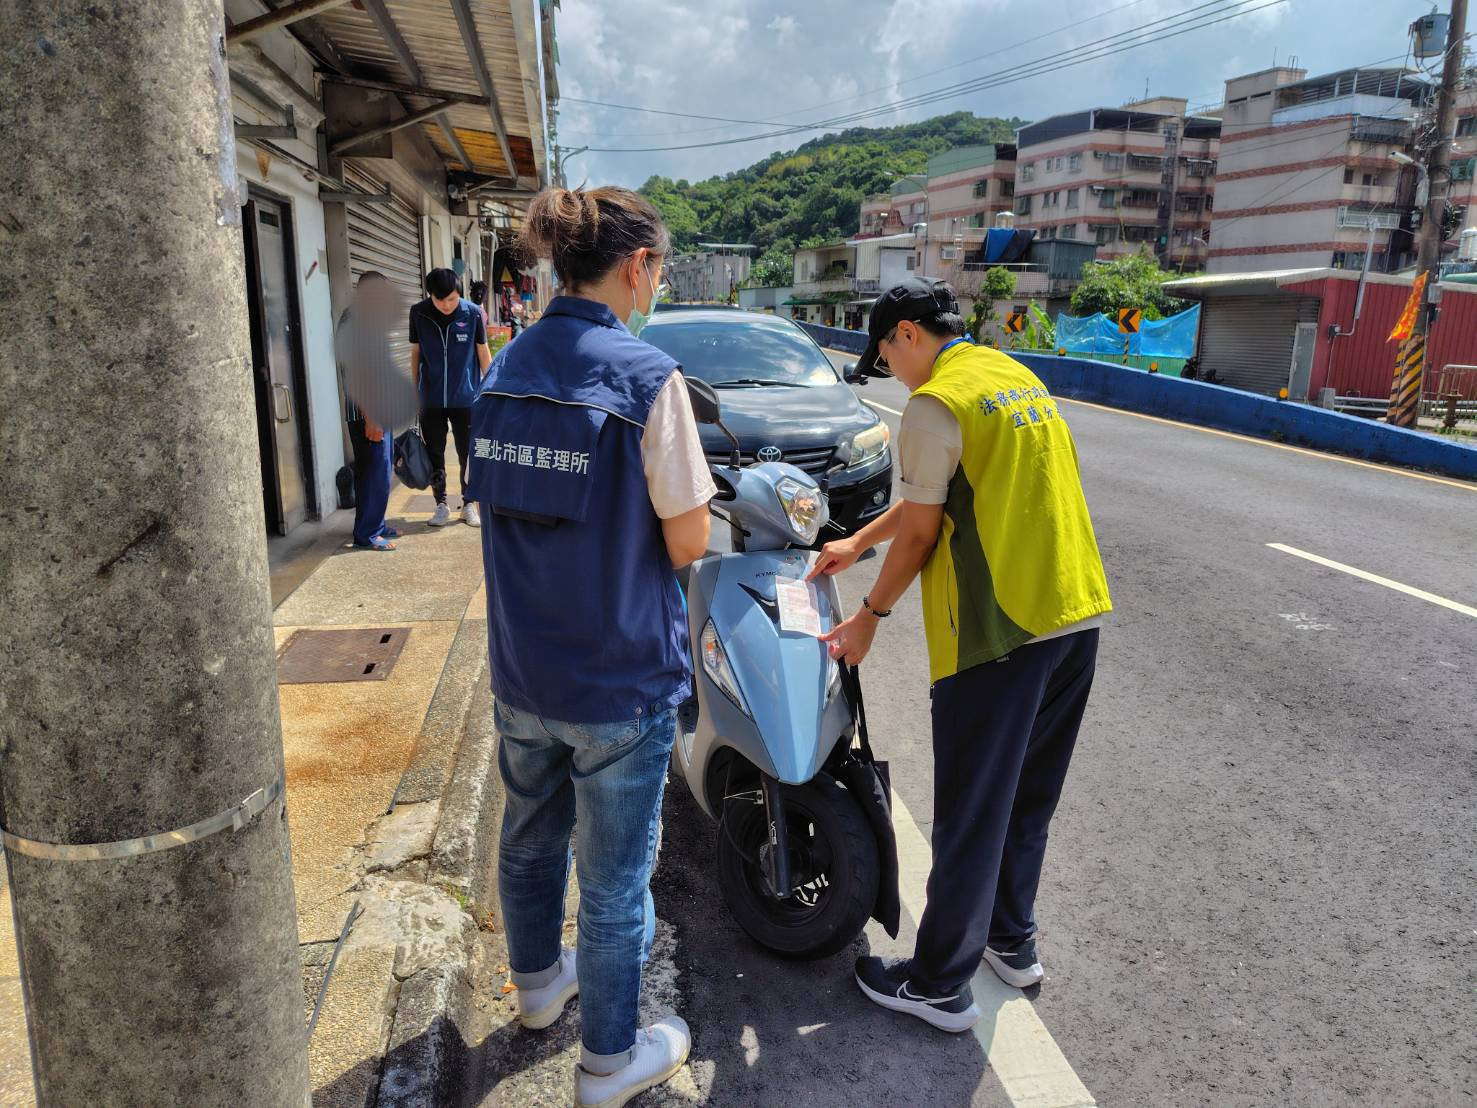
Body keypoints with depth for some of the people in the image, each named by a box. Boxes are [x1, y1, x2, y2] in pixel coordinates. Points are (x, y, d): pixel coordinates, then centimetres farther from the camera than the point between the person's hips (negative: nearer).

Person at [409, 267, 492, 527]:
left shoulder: (473, 313, -8)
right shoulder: (418, 314, -3)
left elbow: (483, 353, 2)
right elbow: (415, 353, 7)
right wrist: (415, 391, 9)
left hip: (466, 398, -1)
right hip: (431, 399, 1)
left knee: (469, 454, 6)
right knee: (434, 454, 8)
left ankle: (469, 503, 20)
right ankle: (441, 505, 20)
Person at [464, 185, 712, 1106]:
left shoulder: (507, 367, 2)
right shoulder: (648, 375, -19)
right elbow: (686, 543, -17)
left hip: (522, 666, 7)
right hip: (619, 679, -6)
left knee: (532, 834, 26)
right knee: (617, 874, 12)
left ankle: (539, 979, 51)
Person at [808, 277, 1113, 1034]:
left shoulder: (936, 403, -12)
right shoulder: (1018, 376, 16)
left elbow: (920, 532, -9)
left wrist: (870, 616, 4)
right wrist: (857, 544, 26)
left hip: (999, 630, -9)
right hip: (1077, 614, 9)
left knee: (970, 813, 3)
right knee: (1028, 797, 22)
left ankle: (940, 985, 18)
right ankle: (1013, 940, 38)